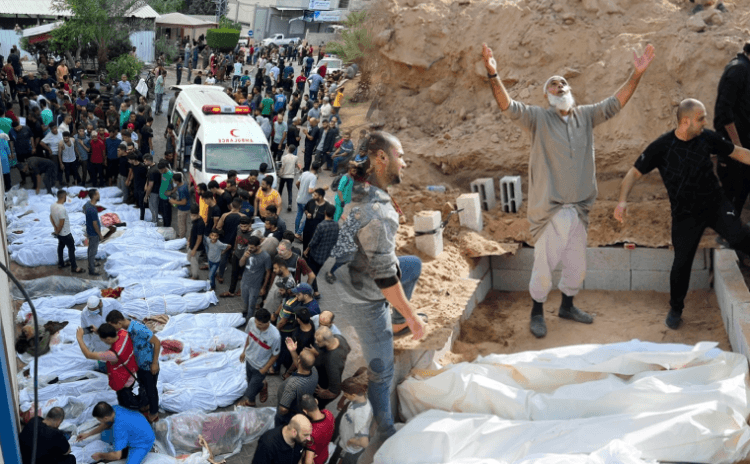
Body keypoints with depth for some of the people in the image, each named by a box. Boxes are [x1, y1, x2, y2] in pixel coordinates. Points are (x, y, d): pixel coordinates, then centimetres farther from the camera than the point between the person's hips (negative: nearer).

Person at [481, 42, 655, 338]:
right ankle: (537, 313, 21)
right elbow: (508, 106, -20)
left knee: (577, 266, 16)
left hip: (578, 209, 5)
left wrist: (637, 75, -5)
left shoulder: (585, 116, 7)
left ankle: (567, 306, 37)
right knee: (544, 266, 2)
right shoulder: (539, 119, -7)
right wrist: (493, 75, -34)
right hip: (550, 210, -5)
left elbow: (615, 103, 6)